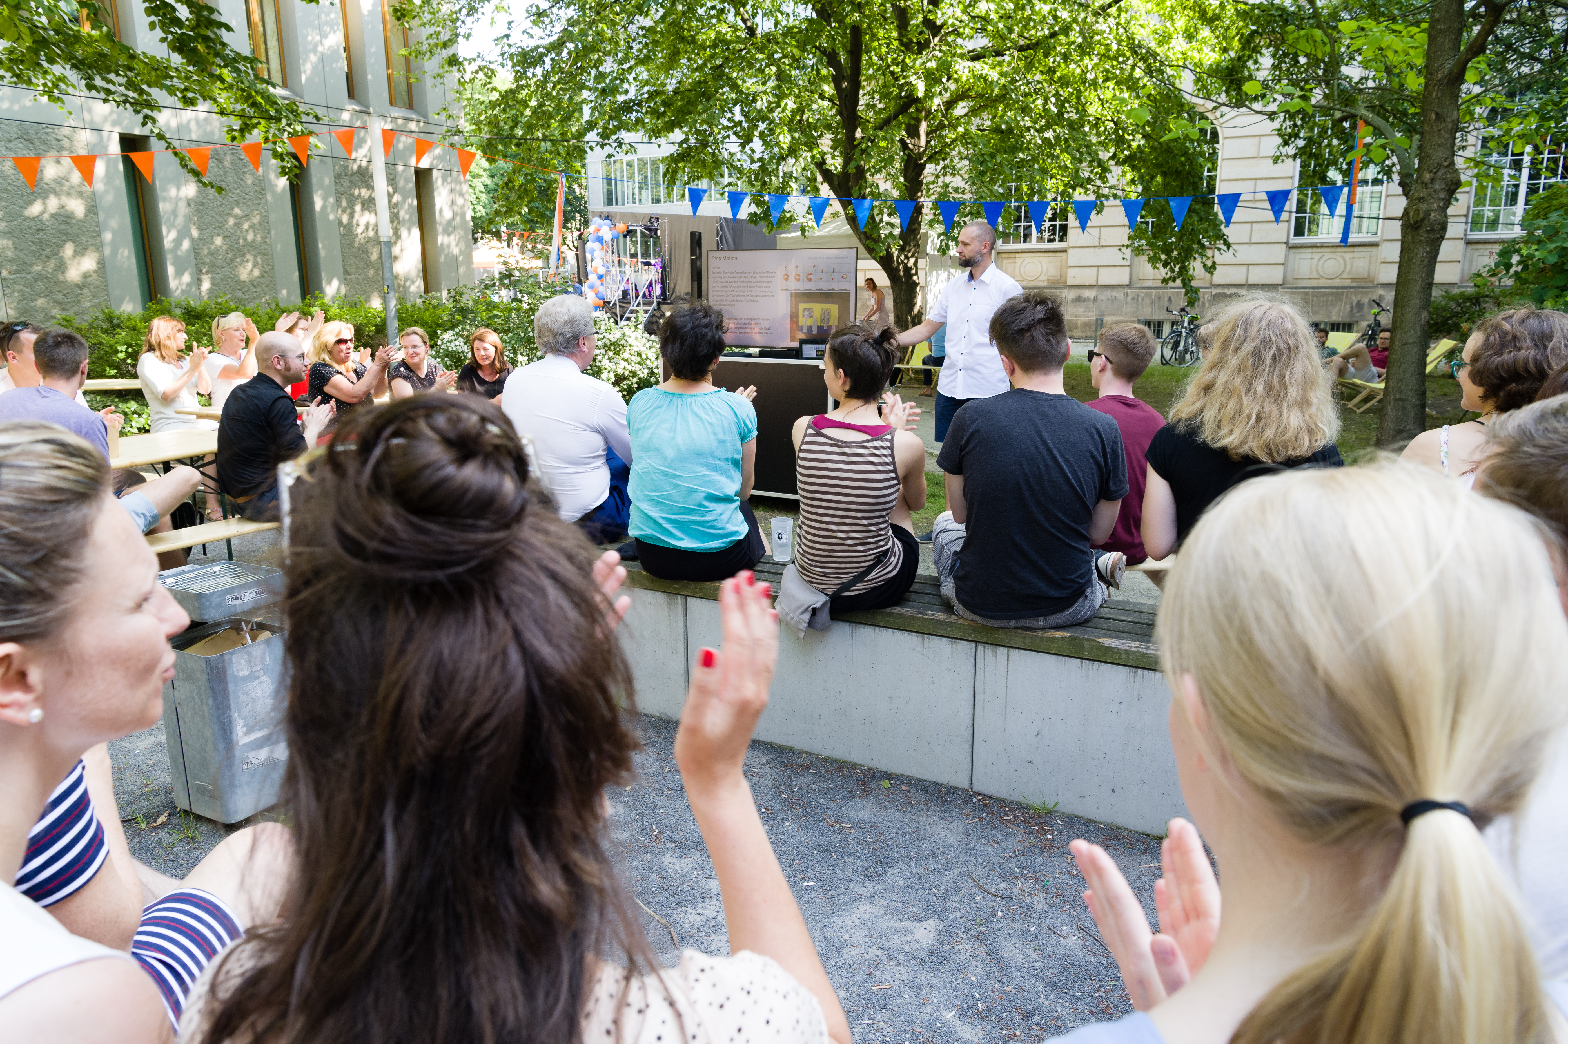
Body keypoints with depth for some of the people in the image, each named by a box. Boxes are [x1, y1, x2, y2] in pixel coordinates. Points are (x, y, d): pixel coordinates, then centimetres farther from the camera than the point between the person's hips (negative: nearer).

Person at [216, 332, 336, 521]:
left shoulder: (239, 393, 10)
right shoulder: (278, 402, -20)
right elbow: (300, 459, -18)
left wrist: (304, 423, 10)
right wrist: (314, 427, -2)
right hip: (261, 501, -10)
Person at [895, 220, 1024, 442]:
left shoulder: (1007, 288, -3)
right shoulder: (954, 286, 13)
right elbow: (926, 329, 16)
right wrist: (893, 341, 5)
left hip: (989, 392, -5)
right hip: (949, 388, 5)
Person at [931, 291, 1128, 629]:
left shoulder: (971, 417, -16)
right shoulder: (1103, 429, -14)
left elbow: (959, 513, -1)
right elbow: (1098, 533, -3)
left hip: (980, 605, -1)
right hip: (1066, 609, 2)